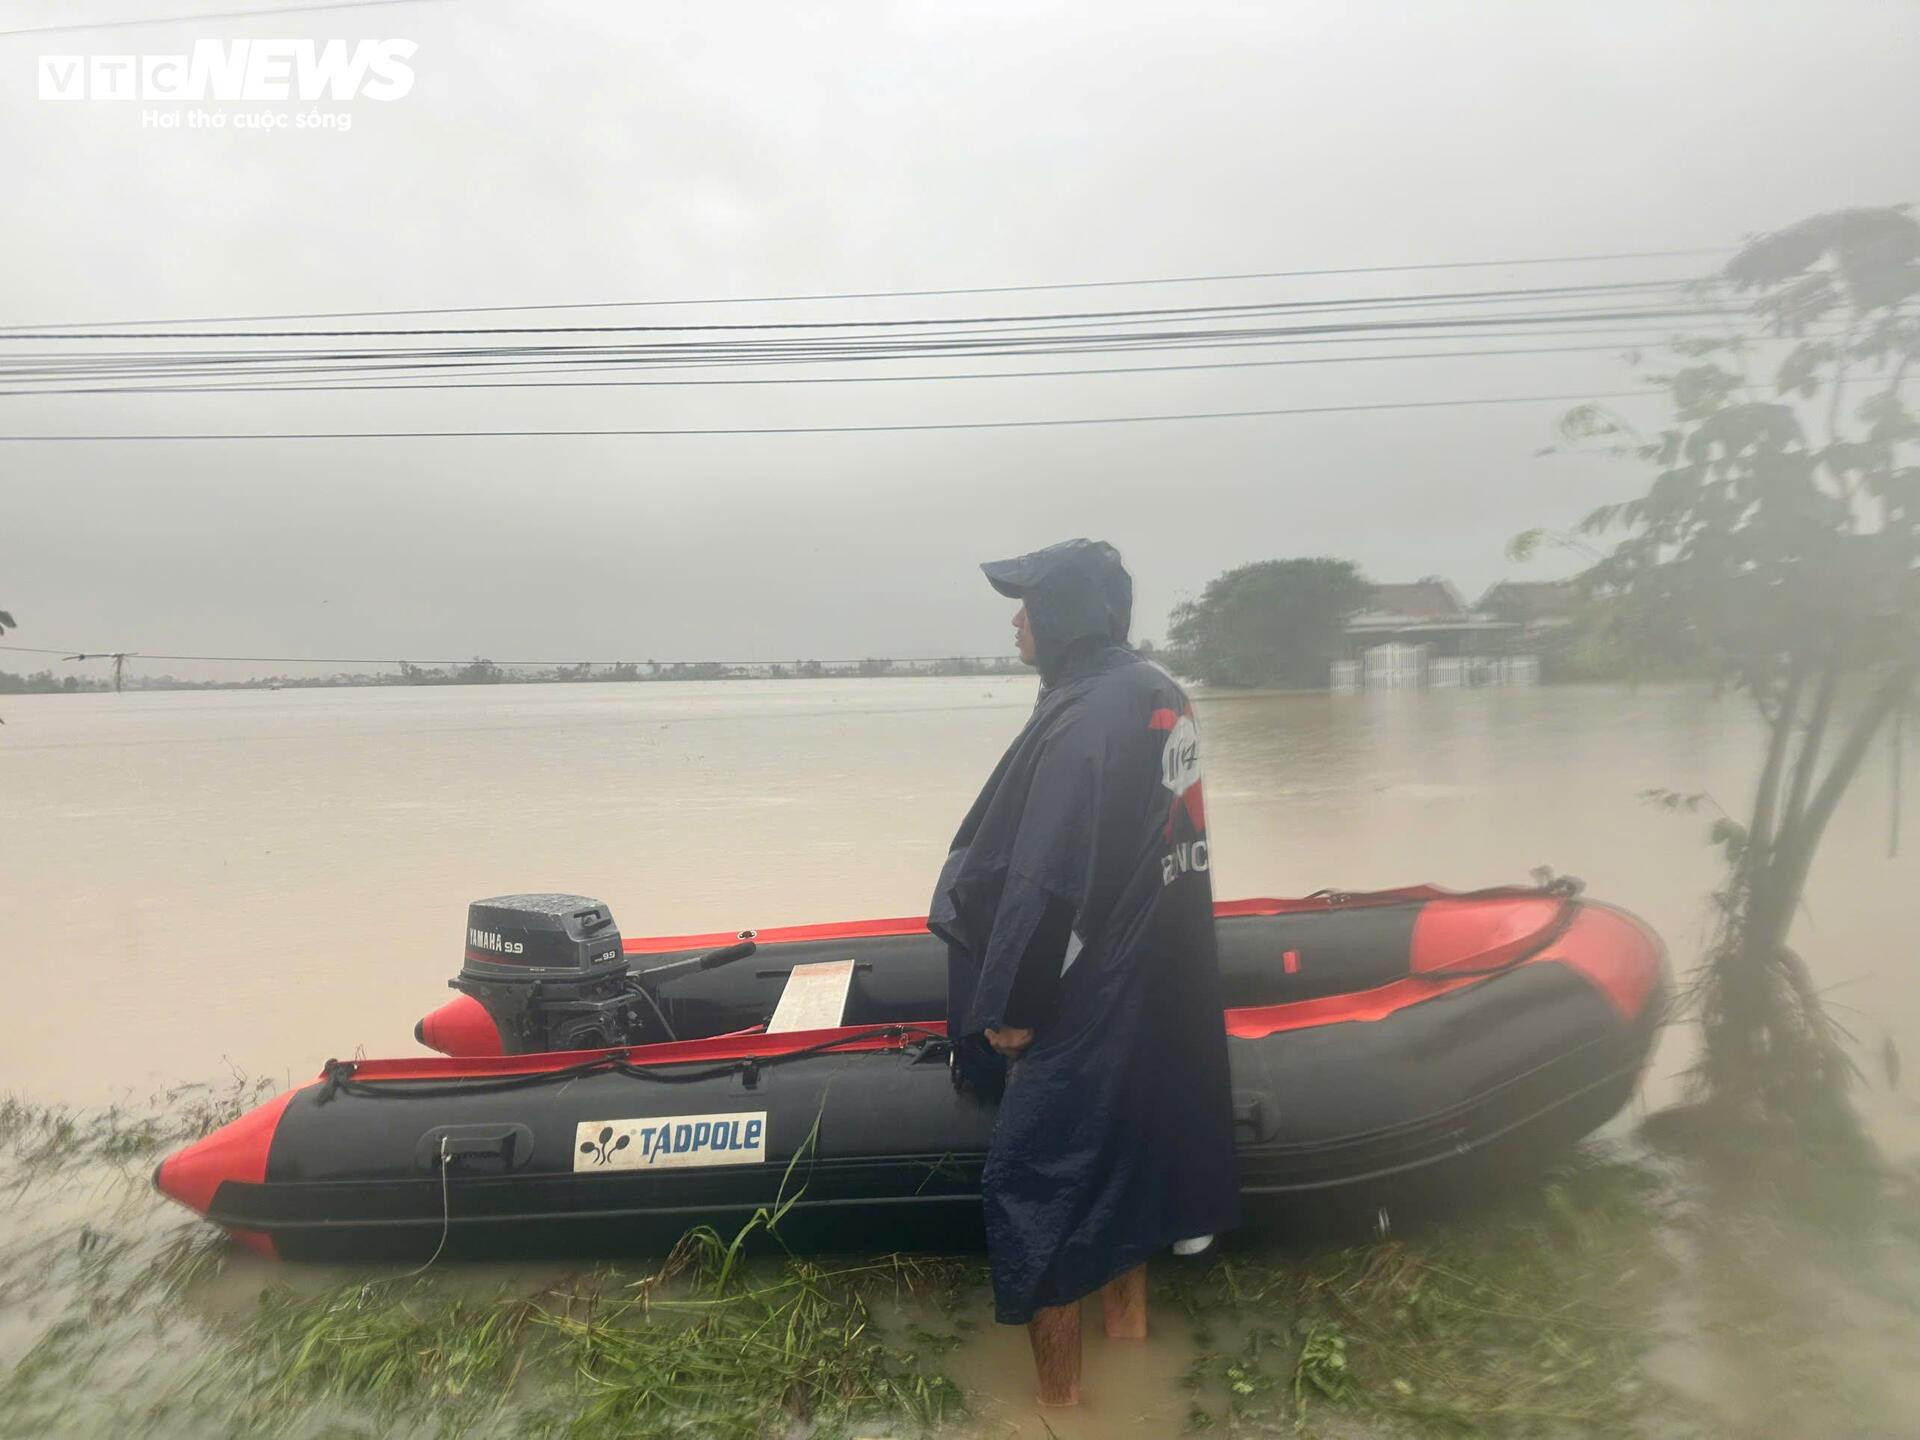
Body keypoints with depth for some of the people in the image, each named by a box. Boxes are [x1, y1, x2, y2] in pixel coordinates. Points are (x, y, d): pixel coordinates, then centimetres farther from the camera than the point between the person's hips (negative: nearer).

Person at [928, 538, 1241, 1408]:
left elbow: (1047, 879, -24)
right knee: (1126, 1140, 24)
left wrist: (1009, 1004, -14)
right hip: (1161, 979, 9)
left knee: (1034, 1177, 5)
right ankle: (1127, 1310, 45)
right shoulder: (1161, 695, 5)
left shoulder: (1082, 721, -24)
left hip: (1089, 994, -9)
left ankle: (1058, 1391, 20)